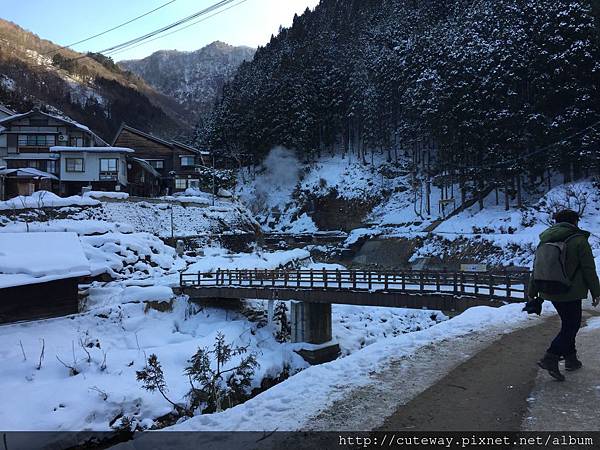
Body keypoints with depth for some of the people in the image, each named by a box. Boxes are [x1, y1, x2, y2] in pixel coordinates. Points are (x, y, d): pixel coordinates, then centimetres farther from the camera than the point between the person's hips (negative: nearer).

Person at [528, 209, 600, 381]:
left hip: (549, 292, 7)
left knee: (568, 324, 19)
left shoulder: (544, 241, 8)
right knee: (571, 325, 1)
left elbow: (536, 268, 11)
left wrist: (532, 293, 17)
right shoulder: (579, 240, -9)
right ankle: (550, 358, -10)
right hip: (570, 292, -6)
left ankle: (570, 358, 25)